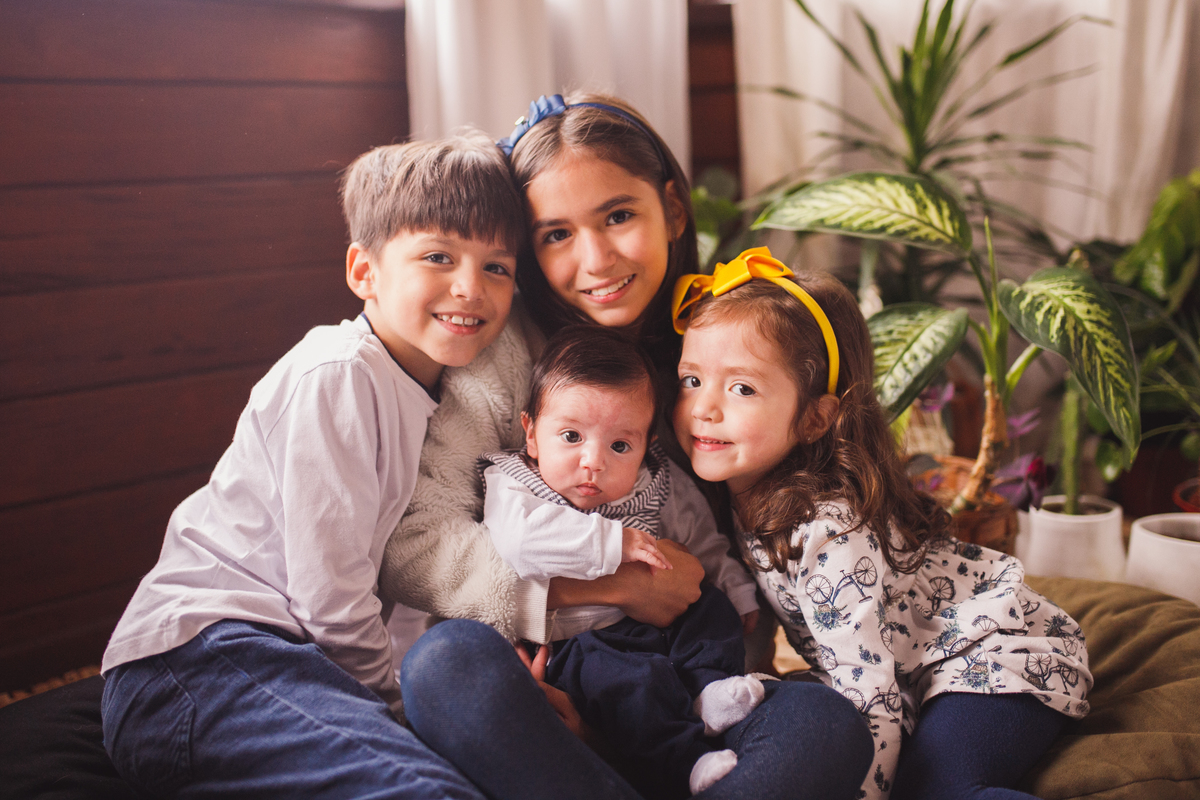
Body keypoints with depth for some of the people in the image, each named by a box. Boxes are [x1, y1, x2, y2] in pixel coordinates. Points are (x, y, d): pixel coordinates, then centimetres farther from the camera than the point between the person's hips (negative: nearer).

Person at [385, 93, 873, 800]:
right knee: (450, 660, -35)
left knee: (828, 725, -27)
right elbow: (411, 544, -14)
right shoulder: (505, 352, -5)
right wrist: (614, 583, -13)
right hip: (540, 685, -2)